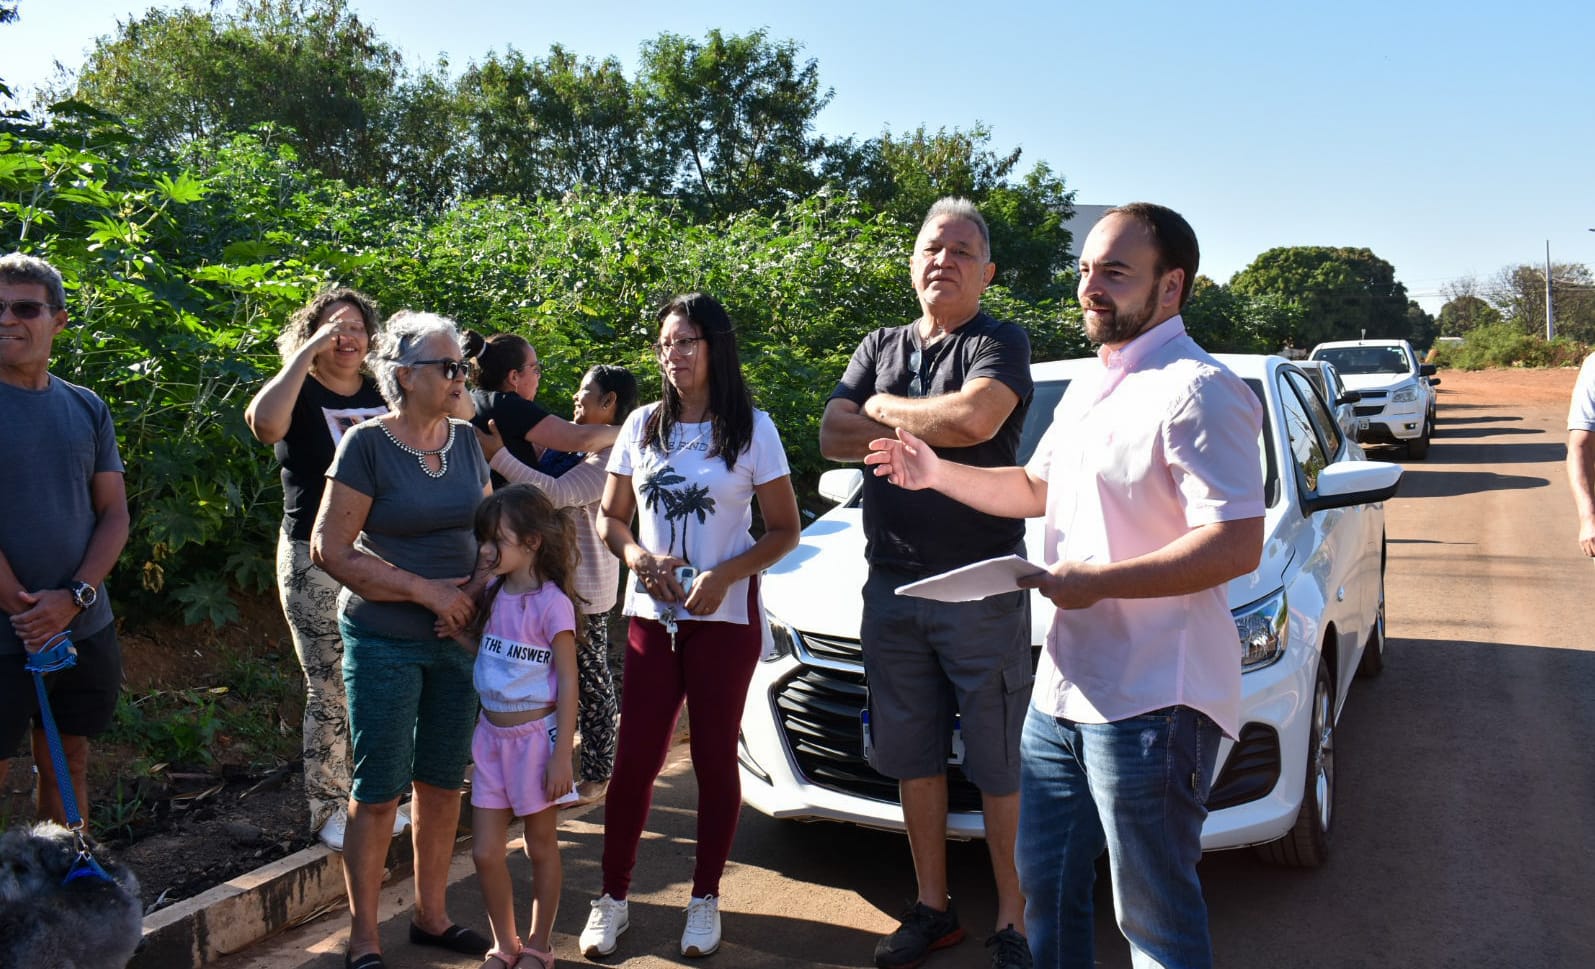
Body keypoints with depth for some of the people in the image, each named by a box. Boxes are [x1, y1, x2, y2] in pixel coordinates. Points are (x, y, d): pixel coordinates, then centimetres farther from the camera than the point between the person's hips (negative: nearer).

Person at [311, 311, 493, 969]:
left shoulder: (465, 440, 6)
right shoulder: (367, 444, -11)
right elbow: (330, 549, -14)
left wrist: (473, 597, -4)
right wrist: (428, 591, -16)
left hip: (457, 640, 5)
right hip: (385, 642, -5)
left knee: (442, 784, 13)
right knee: (378, 792, 3)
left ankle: (430, 916, 29)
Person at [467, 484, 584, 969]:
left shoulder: (551, 602, -15)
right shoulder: (494, 595, 5)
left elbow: (568, 682, -14)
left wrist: (561, 755, -16)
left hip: (536, 736, -6)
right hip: (492, 735, 6)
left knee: (541, 847, 11)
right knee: (485, 852, 7)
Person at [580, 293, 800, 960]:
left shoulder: (752, 430, -2)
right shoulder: (643, 425, 7)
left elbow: (784, 531, -2)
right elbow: (611, 518, 13)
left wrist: (725, 575, -16)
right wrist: (640, 559, -8)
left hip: (724, 619, -2)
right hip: (650, 616, 2)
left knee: (714, 760, 6)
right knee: (634, 760, 2)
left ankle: (705, 898, 20)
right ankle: (612, 899, 15)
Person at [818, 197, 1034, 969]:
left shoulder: (1000, 344, -2)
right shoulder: (880, 348, 15)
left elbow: (976, 418, -23)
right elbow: (833, 436, 2)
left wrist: (885, 409, -7)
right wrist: (929, 426, -9)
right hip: (892, 583, 6)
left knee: (998, 765, 1)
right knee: (913, 756, 13)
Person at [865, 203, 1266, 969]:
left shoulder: (1196, 391, -15)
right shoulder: (1087, 391, 17)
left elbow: (1237, 546, -23)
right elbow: (1037, 490, 27)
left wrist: (1097, 581, -24)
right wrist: (936, 473, 14)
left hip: (1150, 700, -9)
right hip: (1064, 688, 9)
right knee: (1047, 885, 20)